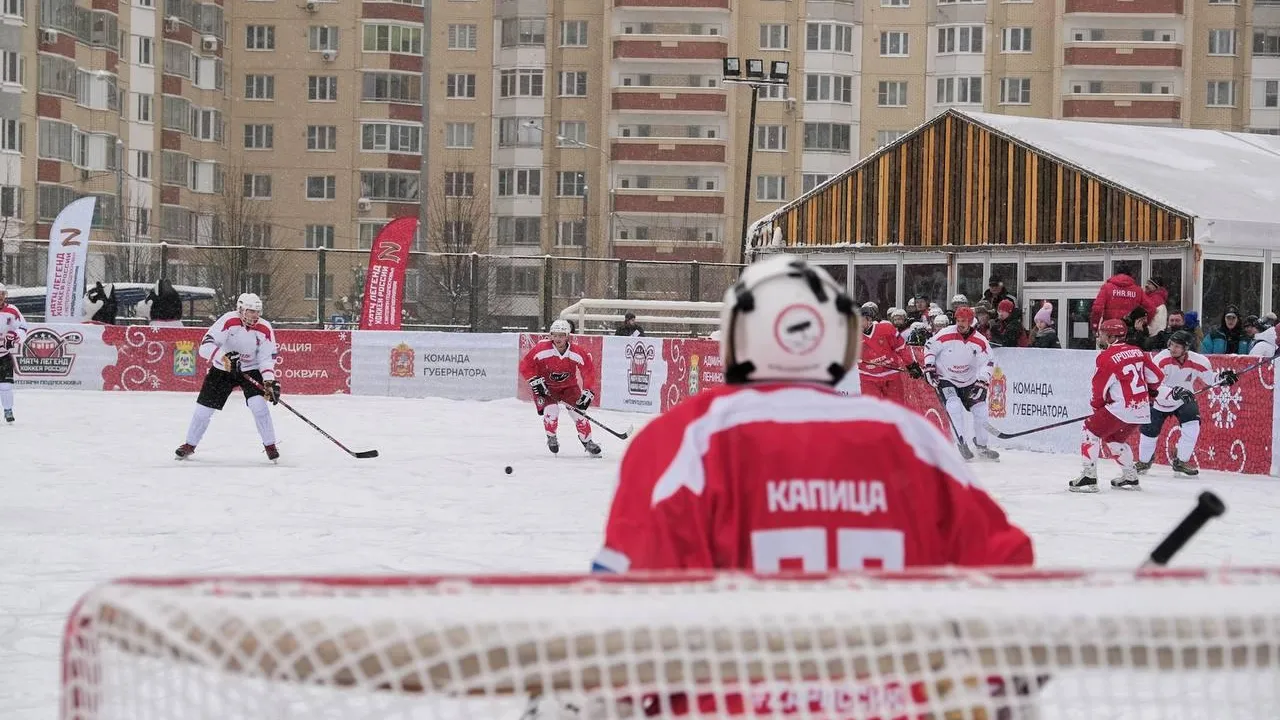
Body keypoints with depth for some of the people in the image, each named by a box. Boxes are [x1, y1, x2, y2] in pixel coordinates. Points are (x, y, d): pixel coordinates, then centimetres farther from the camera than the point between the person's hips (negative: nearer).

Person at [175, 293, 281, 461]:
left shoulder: (265, 329, -15)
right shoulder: (228, 321, -23)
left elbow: (267, 358, -10)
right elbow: (205, 346, -28)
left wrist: (270, 382, -25)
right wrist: (223, 357, -44)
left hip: (250, 370, 0)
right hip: (222, 370, 0)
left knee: (258, 404, -20)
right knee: (204, 408, 1)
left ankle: (270, 446, -6)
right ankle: (190, 445, 21)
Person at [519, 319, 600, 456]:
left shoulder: (577, 353, -19)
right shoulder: (541, 349, -25)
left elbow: (589, 372, -6)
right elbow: (525, 366, -16)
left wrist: (588, 392, -10)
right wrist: (535, 381, -23)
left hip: (569, 386, 2)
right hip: (546, 386, -2)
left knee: (578, 411, -8)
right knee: (551, 409, -22)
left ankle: (587, 442, 14)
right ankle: (551, 437, 8)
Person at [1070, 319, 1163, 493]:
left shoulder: (1106, 358, -10)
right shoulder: (1137, 352, 10)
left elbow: (1099, 390, -5)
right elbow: (1156, 377, 15)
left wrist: (1096, 407, 14)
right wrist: (1148, 394, 34)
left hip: (1121, 408, -8)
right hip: (1142, 410, 8)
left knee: (1091, 431, 2)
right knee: (1116, 438, 27)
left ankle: (1088, 478, -7)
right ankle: (1130, 478, 30)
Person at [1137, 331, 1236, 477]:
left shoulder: (1199, 362, -22)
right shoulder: (1161, 359, -29)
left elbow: (1209, 378, -3)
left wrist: (1221, 377, -23)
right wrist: (1173, 392, -45)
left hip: (1184, 400, 1)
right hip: (1160, 401, -1)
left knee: (1192, 425, -19)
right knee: (1150, 431, -1)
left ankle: (1181, 462, 1)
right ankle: (1143, 462, 28)